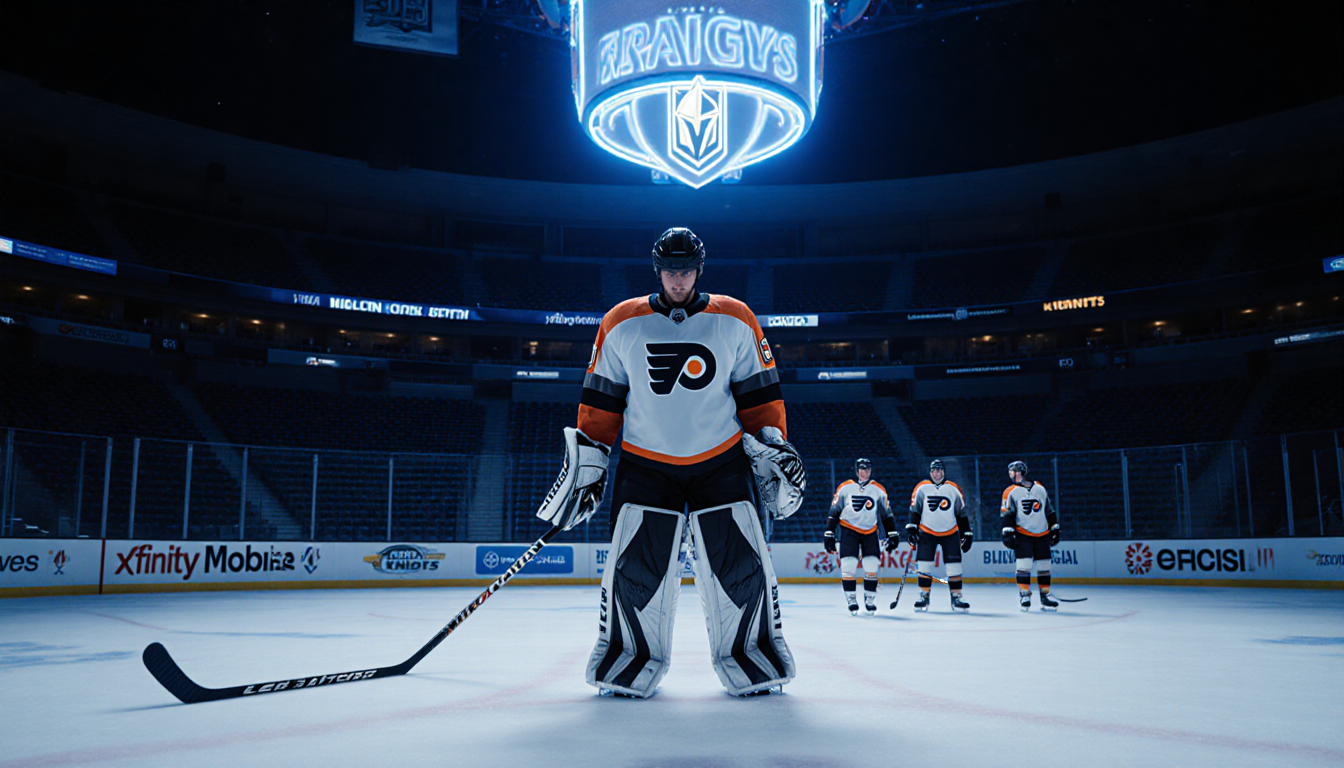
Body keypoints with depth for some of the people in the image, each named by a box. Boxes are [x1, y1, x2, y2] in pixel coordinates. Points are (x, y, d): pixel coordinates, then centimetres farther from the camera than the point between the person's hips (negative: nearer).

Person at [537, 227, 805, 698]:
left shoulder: (735, 321, 2)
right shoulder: (621, 324, 2)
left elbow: (759, 394, 6)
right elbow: (600, 400, 6)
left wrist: (772, 447, -1)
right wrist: (587, 461, 2)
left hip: (722, 462, 0)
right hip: (645, 464, 0)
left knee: (740, 563, -3)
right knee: (636, 566, -5)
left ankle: (748, 651, 16)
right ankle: (632, 655, 14)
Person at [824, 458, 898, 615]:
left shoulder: (878, 490, 4)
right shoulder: (845, 488, -2)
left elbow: (887, 514, 10)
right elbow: (834, 512, 0)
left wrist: (892, 534, 5)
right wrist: (829, 534, -3)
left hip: (870, 532, 2)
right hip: (849, 531, -2)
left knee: (872, 566, -4)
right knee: (847, 566, -10)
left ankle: (870, 600, 9)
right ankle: (851, 600, 2)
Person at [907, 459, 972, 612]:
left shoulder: (954, 489, 2)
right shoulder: (922, 488, -1)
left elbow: (961, 513, 6)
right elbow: (914, 510, 1)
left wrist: (967, 534, 5)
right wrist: (911, 527, -9)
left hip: (950, 534, 1)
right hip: (927, 533, -1)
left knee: (954, 566, -2)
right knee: (924, 565, -4)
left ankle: (956, 598, 7)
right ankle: (924, 597, 6)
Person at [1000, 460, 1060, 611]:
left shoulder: (1040, 489, 8)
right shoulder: (1010, 492, -1)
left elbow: (1049, 510, 16)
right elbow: (1006, 514, -4)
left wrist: (1054, 528, 15)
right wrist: (1008, 532, -13)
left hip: (1042, 535, 3)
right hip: (1022, 534, -3)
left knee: (1044, 566, 4)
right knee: (1024, 564, -12)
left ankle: (1045, 595, 15)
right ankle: (1024, 595, -1)